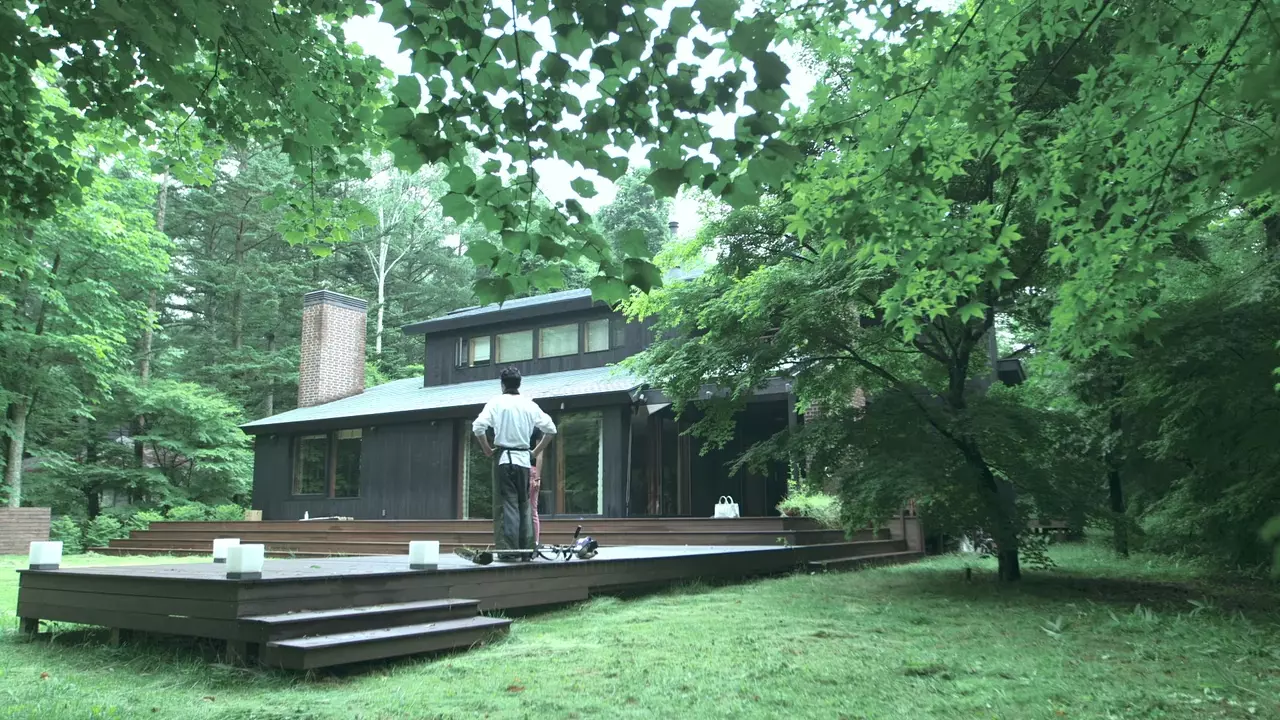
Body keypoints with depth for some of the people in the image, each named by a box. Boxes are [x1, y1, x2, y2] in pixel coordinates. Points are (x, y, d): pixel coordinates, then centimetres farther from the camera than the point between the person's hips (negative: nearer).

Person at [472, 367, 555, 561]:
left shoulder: (496, 403, -2)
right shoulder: (530, 405, 7)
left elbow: (478, 427, -11)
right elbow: (550, 429, 7)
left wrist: (487, 450, 2)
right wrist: (536, 451, 16)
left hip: (504, 458, -3)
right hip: (524, 459, 3)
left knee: (508, 504, -3)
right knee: (524, 505, 10)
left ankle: (509, 551, -7)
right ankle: (526, 550, 11)